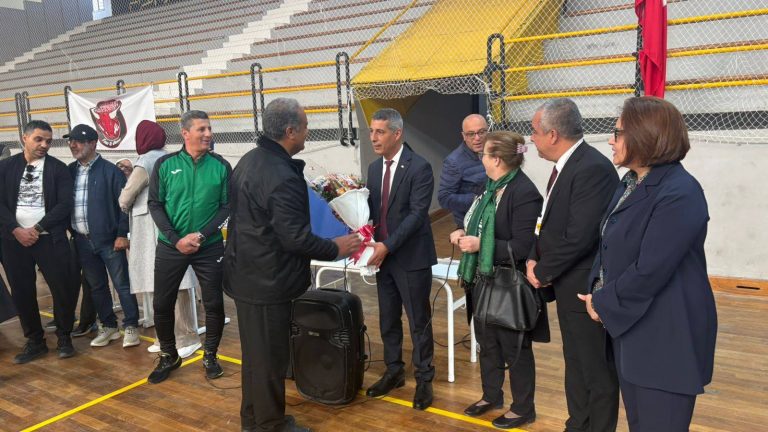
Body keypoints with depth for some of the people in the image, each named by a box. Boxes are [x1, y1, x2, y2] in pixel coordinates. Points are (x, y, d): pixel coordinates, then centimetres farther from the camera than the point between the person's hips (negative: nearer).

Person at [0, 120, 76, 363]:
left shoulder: (58, 168, 0)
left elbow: (64, 205, -7)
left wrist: (37, 229, -12)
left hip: (50, 239, -2)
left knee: (62, 289, -3)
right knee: (22, 292, 8)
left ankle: (64, 338, 17)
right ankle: (35, 341, 23)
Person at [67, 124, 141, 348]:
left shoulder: (110, 170, -8)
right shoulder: (69, 171, 8)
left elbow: (124, 204, -10)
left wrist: (122, 234, -13)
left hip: (109, 239, -5)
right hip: (83, 241, 6)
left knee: (122, 284, 1)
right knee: (96, 286, 14)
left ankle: (131, 327, 11)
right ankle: (108, 326, 26)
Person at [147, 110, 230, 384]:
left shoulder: (221, 166, -2)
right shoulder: (165, 164, -2)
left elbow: (226, 206, -2)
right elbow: (155, 204, -2)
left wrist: (201, 235, -14)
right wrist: (176, 239, -12)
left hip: (209, 247, 0)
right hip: (170, 246, 1)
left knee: (214, 304, 4)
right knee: (162, 304, 7)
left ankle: (210, 356, 25)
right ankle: (168, 356, 29)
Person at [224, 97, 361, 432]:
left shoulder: (250, 160, 6)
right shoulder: (282, 177, -25)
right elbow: (295, 238, -25)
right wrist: (336, 248, -11)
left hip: (247, 272, 10)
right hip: (268, 280, -10)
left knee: (255, 351, 22)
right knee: (270, 355, 7)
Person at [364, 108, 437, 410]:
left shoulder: (419, 167, -13)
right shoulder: (374, 168, 9)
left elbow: (417, 213, -19)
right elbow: (372, 208, 10)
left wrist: (388, 245, -24)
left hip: (411, 257, -6)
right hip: (383, 255, 6)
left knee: (418, 320, 5)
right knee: (387, 319, 15)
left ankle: (424, 379, 20)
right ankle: (394, 371, 32)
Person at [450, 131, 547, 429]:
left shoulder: (524, 193, -21)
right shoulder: (492, 187, 7)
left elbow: (522, 247, -25)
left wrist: (479, 245, -24)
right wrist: (463, 234, -2)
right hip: (485, 279, 9)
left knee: (514, 346, 8)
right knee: (487, 340, 20)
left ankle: (523, 408, 27)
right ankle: (491, 395, 40)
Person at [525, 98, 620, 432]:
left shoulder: (593, 169, -22)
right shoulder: (565, 165, 8)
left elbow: (578, 238, -27)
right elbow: (549, 223, 13)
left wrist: (542, 272, -14)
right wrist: (534, 259, -2)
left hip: (586, 290, -10)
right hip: (568, 285, 10)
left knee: (596, 371, 6)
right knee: (575, 363, 22)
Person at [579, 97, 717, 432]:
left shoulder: (680, 193, -21)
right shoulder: (632, 182, 10)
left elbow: (650, 271, -25)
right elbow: (609, 247, 12)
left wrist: (603, 303, -12)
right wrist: (597, 293, -4)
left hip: (666, 338, -9)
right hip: (628, 326, 9)